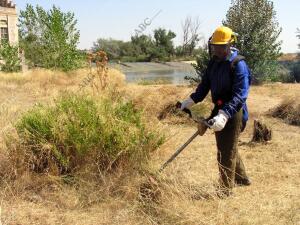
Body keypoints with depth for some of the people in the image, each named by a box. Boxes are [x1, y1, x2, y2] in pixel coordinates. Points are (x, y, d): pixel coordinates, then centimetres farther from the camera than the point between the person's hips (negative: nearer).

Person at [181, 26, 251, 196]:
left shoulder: (238, 64, -21)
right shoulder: (214, 61, 4)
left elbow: (240, 95, -29)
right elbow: (205, 84, 11)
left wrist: (224, 115, -41)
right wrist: (192, 100, -2)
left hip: (233, 113, -8)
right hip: (220, 110, 8)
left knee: (226, 152, 1)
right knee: (226, 147, 22)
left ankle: (226, 189, 16)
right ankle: (241, 177, 42)